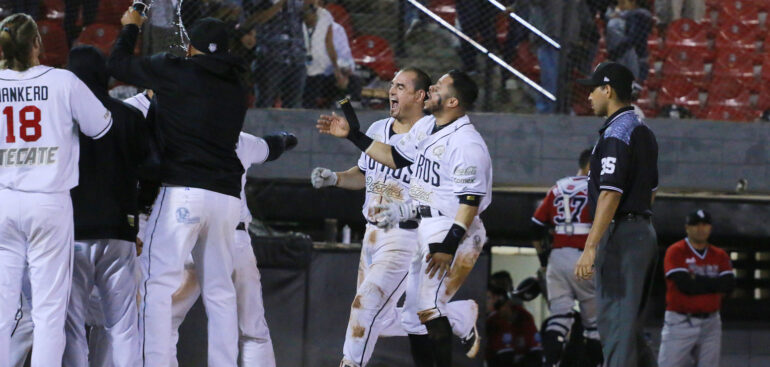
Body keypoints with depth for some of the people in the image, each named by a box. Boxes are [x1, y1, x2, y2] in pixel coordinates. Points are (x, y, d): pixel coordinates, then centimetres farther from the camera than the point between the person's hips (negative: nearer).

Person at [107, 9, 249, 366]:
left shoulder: (176, 72, -2)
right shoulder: (236, 89, 15)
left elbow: (118, 64, 5)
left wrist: (130, 26, 25)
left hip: (183, 191, -6)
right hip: (227, 194, 6)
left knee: (158, 283, -8)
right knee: (219, 290, 10)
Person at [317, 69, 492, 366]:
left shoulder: (467, 144, -19)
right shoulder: (425, 127, 10)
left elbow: (470, 201, -22)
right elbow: (395, 157, 24)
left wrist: (449, 246, -27)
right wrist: (352, 135, 19)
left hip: (456, 230, -10)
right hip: (428, 230, 10)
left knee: (429, 307, -19)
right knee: (412, 314, 11)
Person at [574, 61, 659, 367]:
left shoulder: (616, 134, -14)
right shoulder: (643, 132, 16)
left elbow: (611, 194, -22)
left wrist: (590, 247, -24)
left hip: (621, 237, -10)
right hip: (644, 231, 10)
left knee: (616, 323, -9)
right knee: (628, 324, 15)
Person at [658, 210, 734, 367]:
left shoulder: (719, 255, 11)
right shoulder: (676, 251, -3)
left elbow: (729, 285, -4)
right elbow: (685, 285, -17)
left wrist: (697, 280, -10)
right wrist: (713, 283, -7)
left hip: (710, 324, 4)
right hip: (680, 323, -4)